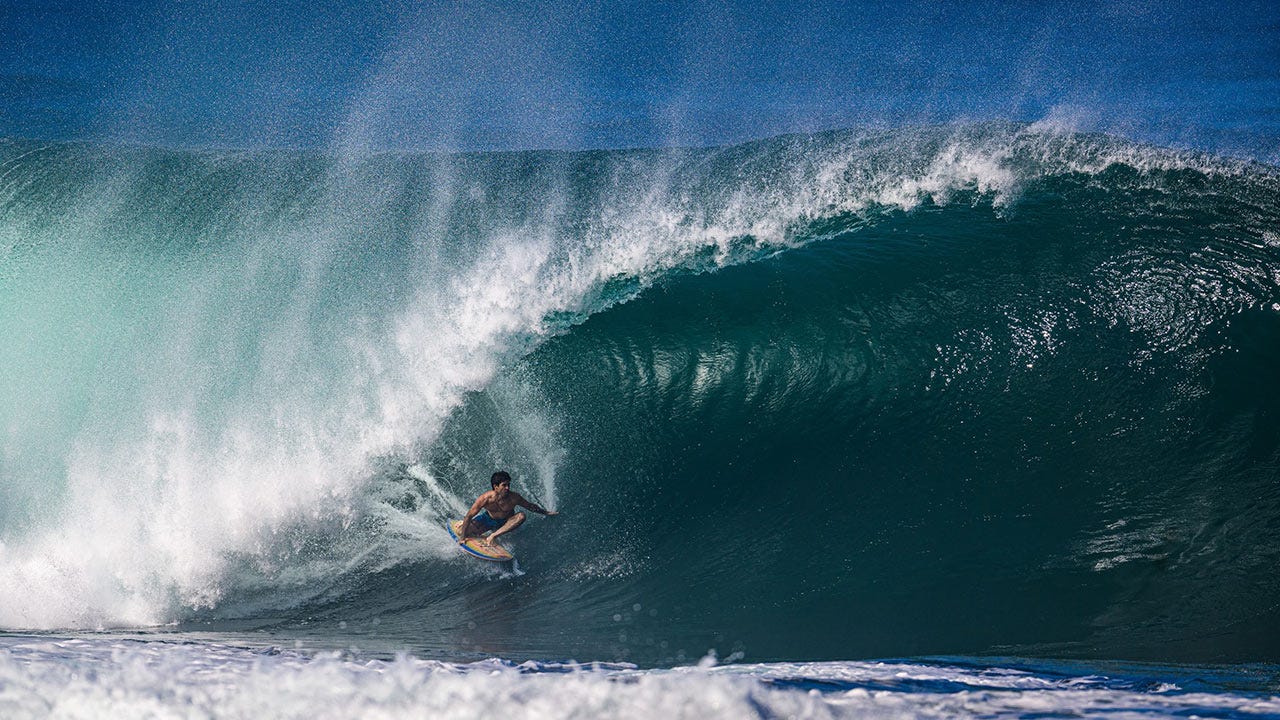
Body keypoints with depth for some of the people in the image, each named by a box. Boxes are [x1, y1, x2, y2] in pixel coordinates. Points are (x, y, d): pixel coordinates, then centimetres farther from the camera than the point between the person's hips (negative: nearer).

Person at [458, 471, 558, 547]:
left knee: (521, 516, -32)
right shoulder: (486, 499, -30)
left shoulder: (514, 497, -26)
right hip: (488, 519, -1)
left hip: (505, 523, 2)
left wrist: (546, 512, 1)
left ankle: (493, 536, -31)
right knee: (461, 533, -19)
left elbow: (530, 506, -6)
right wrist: (462, 536, -26)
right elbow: (469, 516, -24)